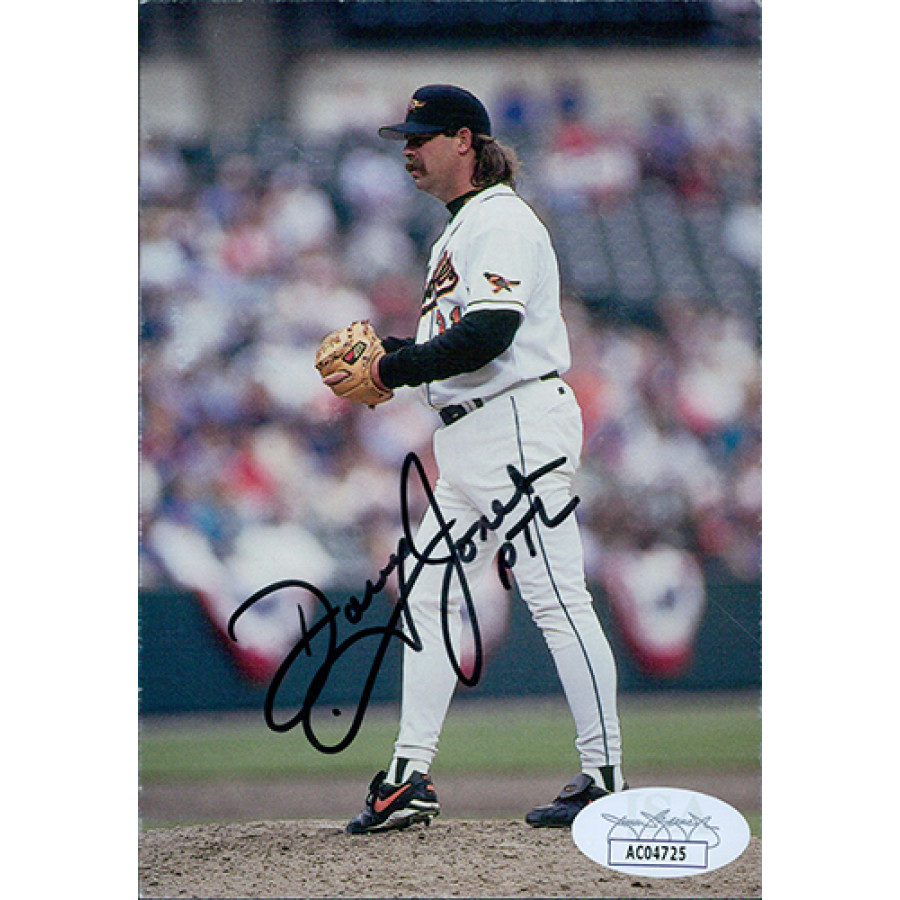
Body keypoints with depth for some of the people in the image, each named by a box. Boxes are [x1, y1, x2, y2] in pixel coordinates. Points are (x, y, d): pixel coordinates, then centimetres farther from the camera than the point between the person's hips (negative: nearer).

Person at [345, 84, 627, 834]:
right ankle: (412, 777, 7)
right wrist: (395, 358, 8)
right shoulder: (462, 228, 21)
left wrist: (397, 368, -16)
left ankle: (606, 776, -5)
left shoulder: (502, 222, -12)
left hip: (521, 427, -11)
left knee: (558, 600, -9)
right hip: (469, 441, 11)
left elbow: (487, 337, -23)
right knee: (430, 597, 7)